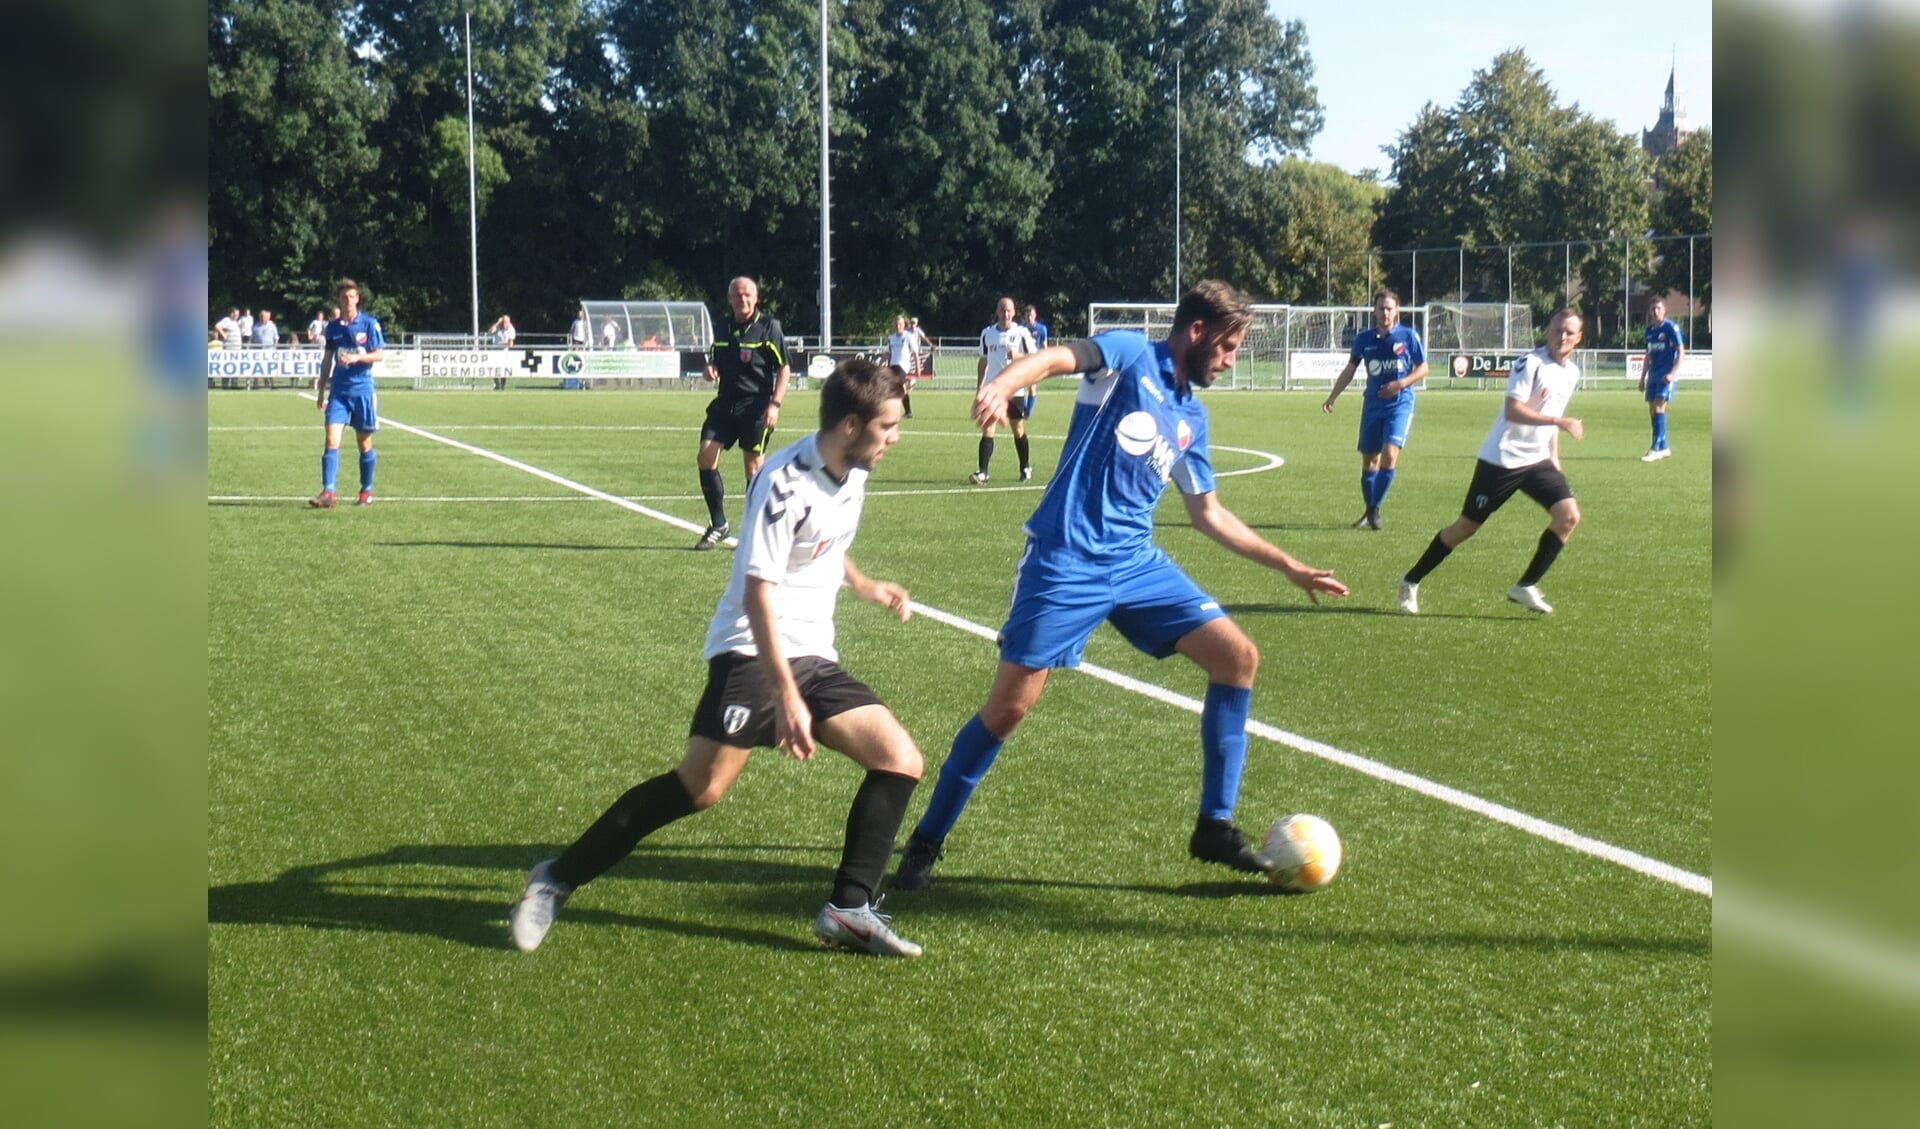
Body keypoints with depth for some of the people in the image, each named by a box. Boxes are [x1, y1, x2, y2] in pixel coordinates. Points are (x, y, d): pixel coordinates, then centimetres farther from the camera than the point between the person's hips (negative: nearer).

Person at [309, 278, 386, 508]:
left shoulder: (370, 323, -2)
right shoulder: (333, 326, 8)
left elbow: (380, 354, -4)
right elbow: (327, 359, 16)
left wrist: (356, 357, -20)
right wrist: (321, 390, 15)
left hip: (362, 389, -2)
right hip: (338, 390, 2)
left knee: (365, 443, 6)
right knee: (331, 439, -9)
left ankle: (366, 492, 18)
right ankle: (327, 493, -13)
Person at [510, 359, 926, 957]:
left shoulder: (852, 472, 8)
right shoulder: (787, 482, -19)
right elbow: (756, 593, -22)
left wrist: (865, 586, 21)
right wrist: (787, 697, -26)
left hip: (814, 657, 8)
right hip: (754, 653, -8)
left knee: (901, 761, -5)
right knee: (701, 787, -15)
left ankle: (849, 910, 1)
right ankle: (557, 879, 0)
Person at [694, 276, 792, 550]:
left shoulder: (769, 327, -4)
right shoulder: (722, 330, 12)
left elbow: (784, 369, -5)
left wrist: (775, 404, -14)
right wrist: (711, 370, 0)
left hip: (756, 406, -5)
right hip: (725, 404, 5)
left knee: (753, 465, -2)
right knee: (705, 458, -5)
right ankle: (718, 525, 8)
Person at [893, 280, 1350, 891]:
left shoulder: (1192, 416, 17)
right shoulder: (1130, 355, -3)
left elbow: (1209, 514, 26)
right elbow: (1056, 357, -22)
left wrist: (1288, 566, 26)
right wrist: (1002, 383, -45)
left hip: (1136, 562, 7)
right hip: (1066, 560, -7)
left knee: (1238, 655, -2)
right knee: (1011, 704, -8)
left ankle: (1214, 827, 9)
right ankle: (925, 841, 10)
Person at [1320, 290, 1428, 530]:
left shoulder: (1408, 336, -3)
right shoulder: (1364, 338, 4)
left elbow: (1423, 368, 2)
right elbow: (1349, 370, 13)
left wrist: (1402, 383, -15)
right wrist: (1332, 398, 7)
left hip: (1400, 404, -3)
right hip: (1373, 404, 3)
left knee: (1389, 454, -19)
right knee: (1369, 460, 7)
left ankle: (1374, 509, -9)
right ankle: (1369, 511, 22)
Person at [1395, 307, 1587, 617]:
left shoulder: (1572, 373, 9)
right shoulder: (1531, 363, -16)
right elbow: (1512, 410, -27)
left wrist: (1554, 456, 17)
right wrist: (1559, 422, -32)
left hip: (1538, 460, 7)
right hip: (1502, 459, -7)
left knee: (1569, 515, -12)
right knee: (1467, 526, 0)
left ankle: (1526, 587, -1)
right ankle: (1411, 582, 16)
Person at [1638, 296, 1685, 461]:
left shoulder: (1671, 327, -8)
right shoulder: (1650, 330, 12)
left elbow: (1681, 352, -10)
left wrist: (1672, 373, -19)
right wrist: (1643, 377, 18)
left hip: (1666, 375, -7)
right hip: (1653, 375, 7)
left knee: (1658, 408, -16)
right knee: (1652, 410, 6)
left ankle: (1655, 449, -17)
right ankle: (1664, 447, 17)